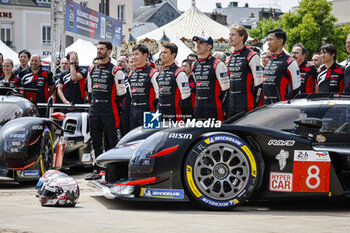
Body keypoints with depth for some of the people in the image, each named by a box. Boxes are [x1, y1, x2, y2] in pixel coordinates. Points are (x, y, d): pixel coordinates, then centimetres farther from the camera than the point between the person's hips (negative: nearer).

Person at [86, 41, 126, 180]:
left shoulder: (115, 71, -5)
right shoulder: (91, 70, 13)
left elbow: (121, 93, -4)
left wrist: (114, 106, -1)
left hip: (109, 111, -6)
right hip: (94, 111, 6)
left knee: (111, 141, -2)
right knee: (96, 141, 8)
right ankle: (97, 170, 13)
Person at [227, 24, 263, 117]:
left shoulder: (252, 56, -7)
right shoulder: (230, 58, 17)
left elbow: (258, 83, -10)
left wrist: (255, 106, -14)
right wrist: (226, 105, 18)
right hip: (231, 104, 8)